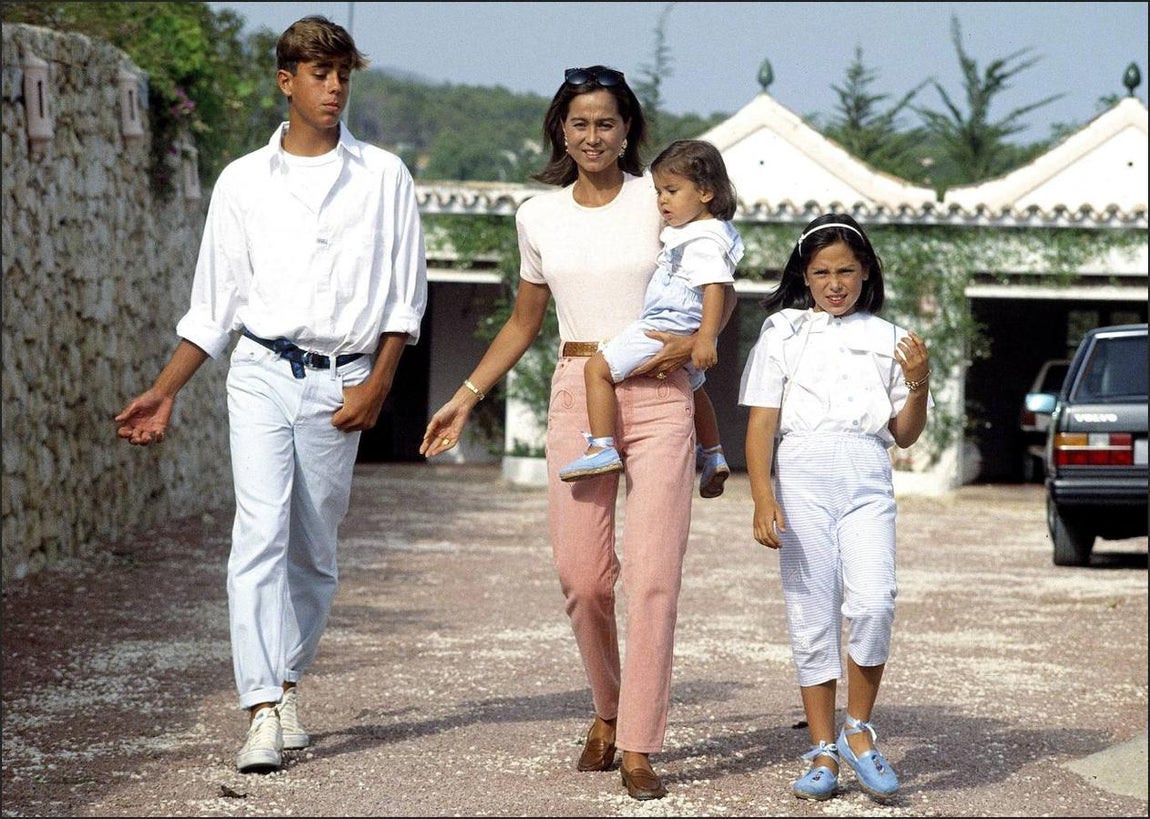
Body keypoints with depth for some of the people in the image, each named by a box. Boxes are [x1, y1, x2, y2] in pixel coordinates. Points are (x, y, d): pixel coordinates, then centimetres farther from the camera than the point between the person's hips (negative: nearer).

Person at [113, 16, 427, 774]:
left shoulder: (384, 177, 8)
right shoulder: (243, 182, 9)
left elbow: (405, 293, 7)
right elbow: (213, 306, 13)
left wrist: (378, 383, -4)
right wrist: (164, 394, 8)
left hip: (339, 384, 1)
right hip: (262, 371, 0)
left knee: (315, 550, 5)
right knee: (261, 533, -14)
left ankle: (286, 684, 22)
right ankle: (265, 711, -20)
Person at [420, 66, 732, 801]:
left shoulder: (660, 199, 0)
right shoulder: (540, 217, 9)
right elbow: (524, 324, 20)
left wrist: (695, 338, -12)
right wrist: (465, 399, 15)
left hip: (659, 397, -2)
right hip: (578, 396, 3)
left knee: (653, 577, -8)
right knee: (582, 577, 0)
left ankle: (639, 748, -4)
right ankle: (607, 709, 27)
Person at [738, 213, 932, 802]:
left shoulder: (886, 338, 15)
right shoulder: (783, 332, 10)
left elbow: (905, 435, 17)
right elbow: (761, 423, 4)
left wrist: (917, 382, -2)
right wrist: (763, 500, -8)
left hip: (868, 482, 1)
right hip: (803, 477, -1)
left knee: (872, 603, -19)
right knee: (812, 618, -1)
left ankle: (858, 732, -2)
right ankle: (823, 753, 6)